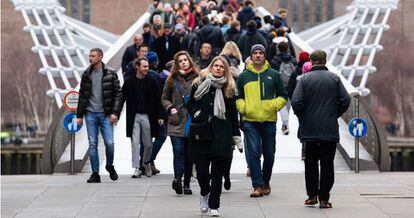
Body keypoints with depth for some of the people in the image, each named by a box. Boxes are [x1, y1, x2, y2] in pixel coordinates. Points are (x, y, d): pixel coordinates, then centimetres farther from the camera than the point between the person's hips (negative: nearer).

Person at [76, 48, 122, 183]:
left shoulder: (110, 74, 0)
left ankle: (110, 166, 19)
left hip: (105, 114, -2)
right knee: (92, 144, 0)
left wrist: (115, 113, -10)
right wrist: (79, 115, 10)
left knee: (109, 143, -8)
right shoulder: (86, 75, 9)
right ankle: (95, 174, 5)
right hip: (90, 114, 2)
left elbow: (118, 94, -1)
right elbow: (82, 95, 14)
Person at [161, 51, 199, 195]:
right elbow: (164, 98, 15)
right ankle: (177, 178, -26)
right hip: (176, 122, 0)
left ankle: (186, 184, 14)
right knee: (178, 151, -14)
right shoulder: (172, 79, 7)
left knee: (189, 154, 6)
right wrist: (170, 108, -2)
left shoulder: (197, 78, 1)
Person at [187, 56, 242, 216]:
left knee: (218, 173, -1)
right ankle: (204, 193, 29)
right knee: (202, 171, -3)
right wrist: (197, 114, -8)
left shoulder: (228, 89, 8)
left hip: (221, 136, 0)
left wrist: (236, 137, 8)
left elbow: (233, 114, 10)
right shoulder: (199, 84, 6)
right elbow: (190, 104, 13)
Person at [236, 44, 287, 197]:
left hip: (269, 120, 1)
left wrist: (275, 105, -7)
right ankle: (258, 186, -8)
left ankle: (266, 181, 29)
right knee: (253, 153, -9)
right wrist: (243, 107, -3)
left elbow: (283, 96, 11)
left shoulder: (273, 75, 6)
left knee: (269, 154, 8)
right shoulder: (243, 76, 8)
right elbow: (238, 98, 16)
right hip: (250, 120, 0)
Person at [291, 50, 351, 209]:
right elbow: (345, 100, -3)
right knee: (327, 164, 4)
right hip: (330, 129, 0)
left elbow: (296, 102, -11)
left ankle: (312, 196, 12)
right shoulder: (334, 78, 0)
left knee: (310, 162, 13)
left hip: (310, 129, 0)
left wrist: (302, 117, 6)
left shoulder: (305, 78, -4)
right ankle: (324, 199, 2)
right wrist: (335, 115, 11)